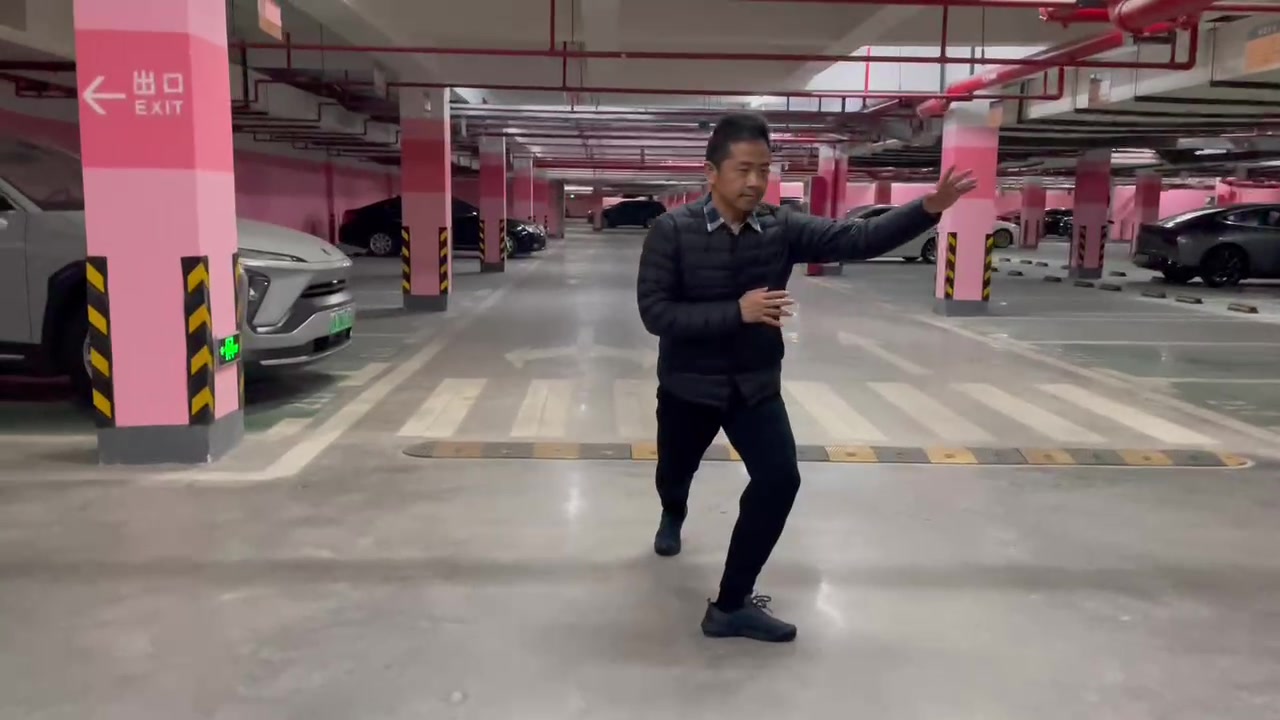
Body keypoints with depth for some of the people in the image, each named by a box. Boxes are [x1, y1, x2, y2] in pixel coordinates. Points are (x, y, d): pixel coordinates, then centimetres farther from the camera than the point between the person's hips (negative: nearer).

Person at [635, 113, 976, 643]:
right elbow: (655, 313, -23)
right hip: (689, 387, -1)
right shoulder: (672, 231, -17)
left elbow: (857, 239, -15)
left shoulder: (782, 228, -8)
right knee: (674, 474, 21)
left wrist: (928, 209, -29)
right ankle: (673, 516, 63)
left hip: (756, 386, 2)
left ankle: (732, 604, 1)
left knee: (779, 479, -15)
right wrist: (738, 311, -30)